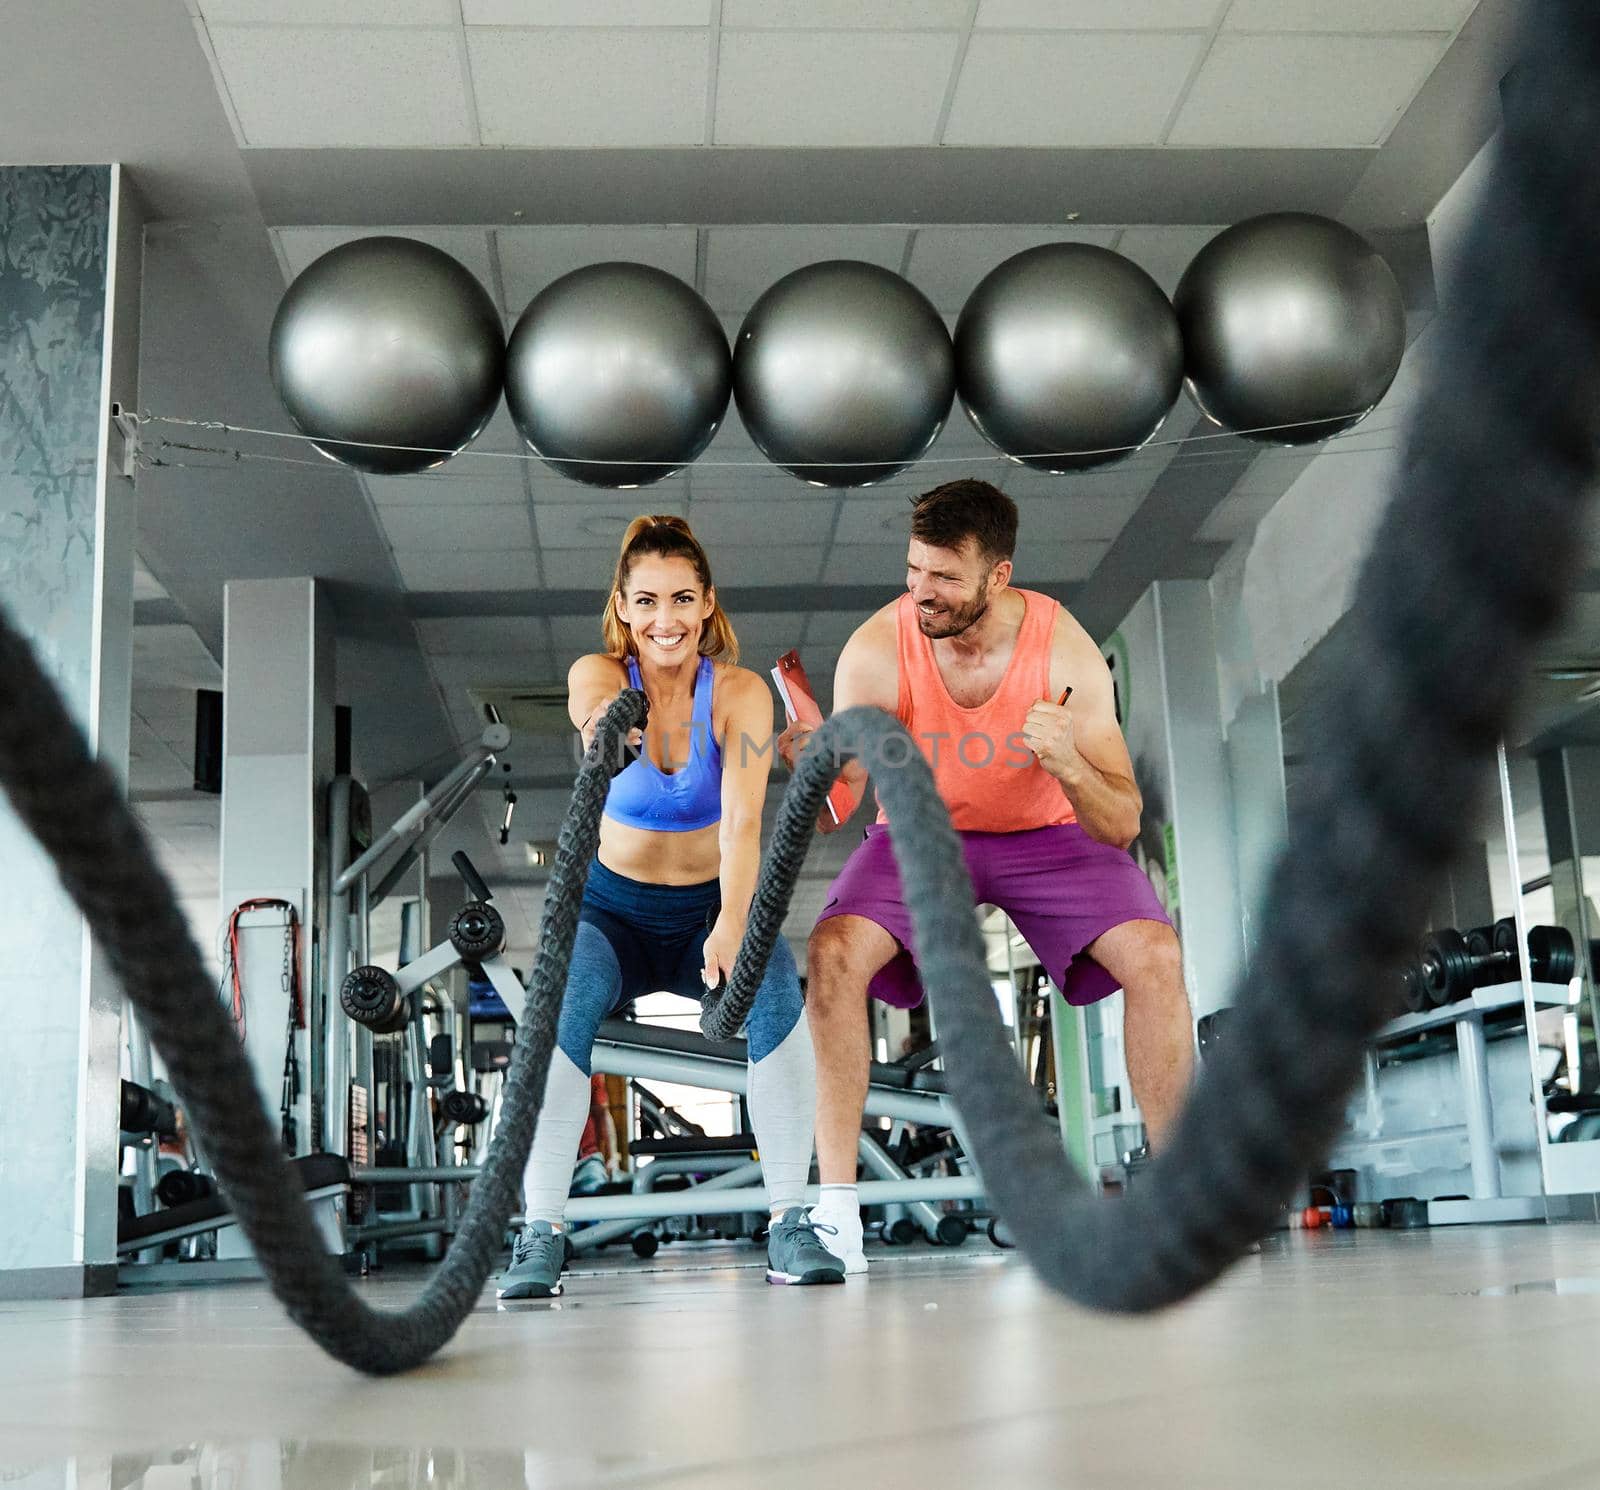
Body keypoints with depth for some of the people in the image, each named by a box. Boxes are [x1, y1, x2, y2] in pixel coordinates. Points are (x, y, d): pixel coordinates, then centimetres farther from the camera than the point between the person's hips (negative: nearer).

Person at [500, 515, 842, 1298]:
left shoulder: (739, 692, -13)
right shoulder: (600, 674, -10)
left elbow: (742, 820, -27)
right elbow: (593, 703, -37)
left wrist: (732, 926, -45)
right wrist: (607, 723, -62)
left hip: (706, 909, 0)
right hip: (610, 908, 0)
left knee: (775, 985, -31)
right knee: (567, 994, -32)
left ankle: (789, 1223, -23)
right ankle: (541, 1231, -27)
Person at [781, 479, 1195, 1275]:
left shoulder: (1066, 650, -23)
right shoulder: (877, 650, -23)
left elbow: (1121, 827, -22)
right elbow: (834, 811, -21)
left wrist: (1068, 764, -43)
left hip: (1049, 834, 0)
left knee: (1155, 956, -22)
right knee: (832, 952, -26)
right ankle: (836, 1213, -19)